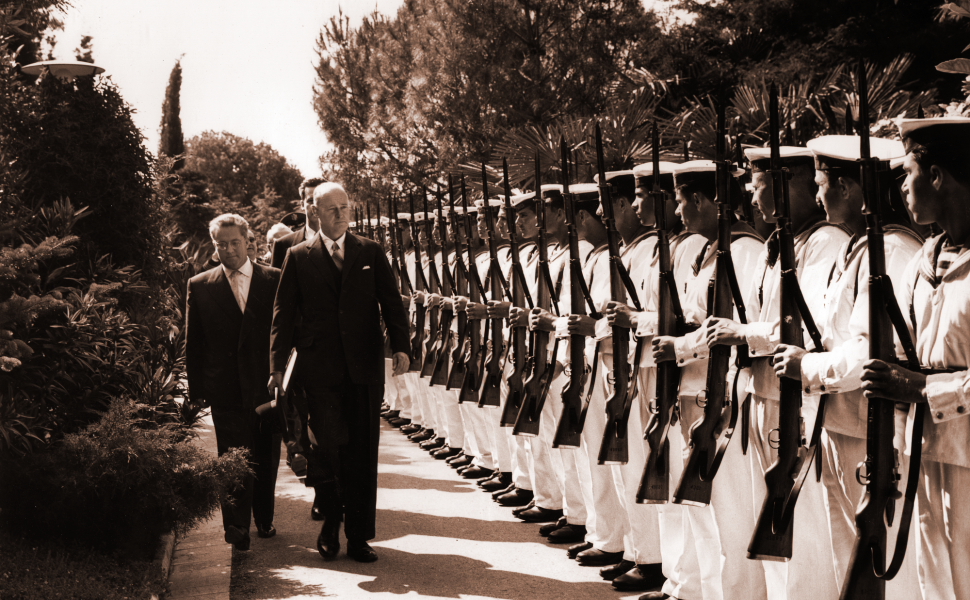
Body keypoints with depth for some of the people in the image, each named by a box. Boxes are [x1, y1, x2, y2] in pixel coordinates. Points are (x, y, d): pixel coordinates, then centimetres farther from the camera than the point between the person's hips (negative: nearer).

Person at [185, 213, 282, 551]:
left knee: (266, 458, 11)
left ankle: (264, 519, 28)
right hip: (226, 389, -1)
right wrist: (197, 388, 1)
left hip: (268, 385, 1)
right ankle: (237, 528, -4)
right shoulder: (200, 286, 5)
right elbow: (192, 344, 7)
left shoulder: (274, 280, 5)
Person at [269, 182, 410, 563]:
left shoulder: (371, 253, 11)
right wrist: (278, 366, 1)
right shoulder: (298, 257, 8)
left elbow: (391, 303, 7)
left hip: (365, 368, 1)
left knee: (362, 454, 2)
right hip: (320, 370, -1)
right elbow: (283, 314, 8)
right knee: (328, 445, -11)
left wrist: (401, 346, -8)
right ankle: (330, 523, 14)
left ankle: (359, 537, 12)